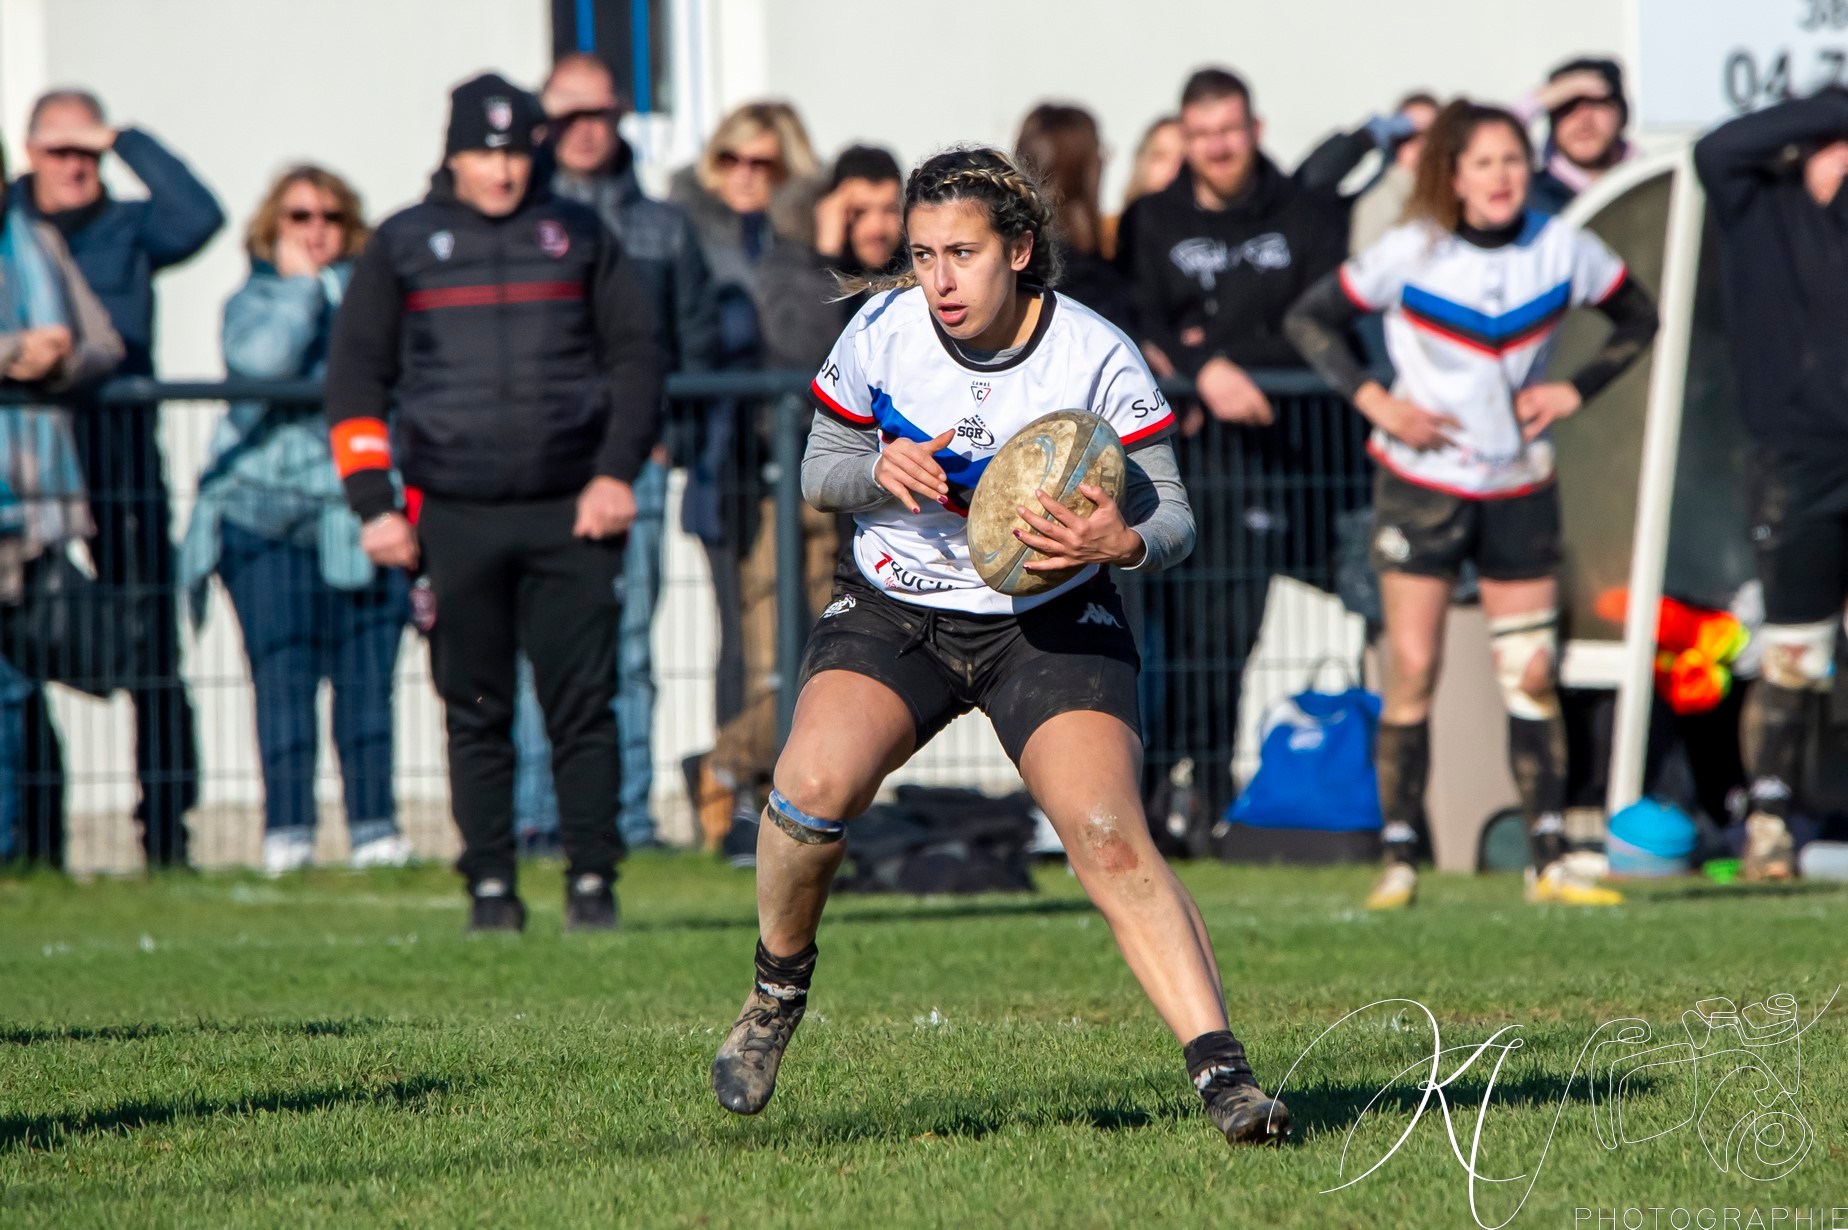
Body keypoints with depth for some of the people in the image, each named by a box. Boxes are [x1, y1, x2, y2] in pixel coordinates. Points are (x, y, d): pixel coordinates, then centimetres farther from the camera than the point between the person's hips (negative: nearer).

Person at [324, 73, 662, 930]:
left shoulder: (578, 236, 11)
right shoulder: (402, 246, 9)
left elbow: (635, 357, 12)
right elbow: (354, 378, 9)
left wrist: (617, 473, -1)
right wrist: (374, 506, 0)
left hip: (569, 512, 0)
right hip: (455, 519, 0)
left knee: (582, 703, -3)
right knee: (476, 713, 2)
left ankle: (592, 881, 1)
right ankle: (490, 885, 7)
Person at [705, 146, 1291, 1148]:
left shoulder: (1097, 358, -15)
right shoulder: (881, 332, -9)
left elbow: (1173, 518, -12)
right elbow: (818, 471, 4)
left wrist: (1123, 540, -36)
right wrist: (881, 472, -19)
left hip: (1051, 621, -2)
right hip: (891, 612, 2)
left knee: (1108, 839, -21)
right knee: (816, 784, -24)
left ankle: (1221, 1072, -23)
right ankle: (776, 993, 3)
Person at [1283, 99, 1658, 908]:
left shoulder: (1564, 250, -4)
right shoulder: (1409, 254, -10)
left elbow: (1637, 320, 12)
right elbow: (1308, 319, 0)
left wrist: (1574, 391, -3)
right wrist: (1373, 400, -11)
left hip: (1521, 486, 2)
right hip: (1421, 483, -2)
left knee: (1534, 676, 1)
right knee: (1411, 671, -7)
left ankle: (1550, 860, 5)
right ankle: (1399, 860, -2)